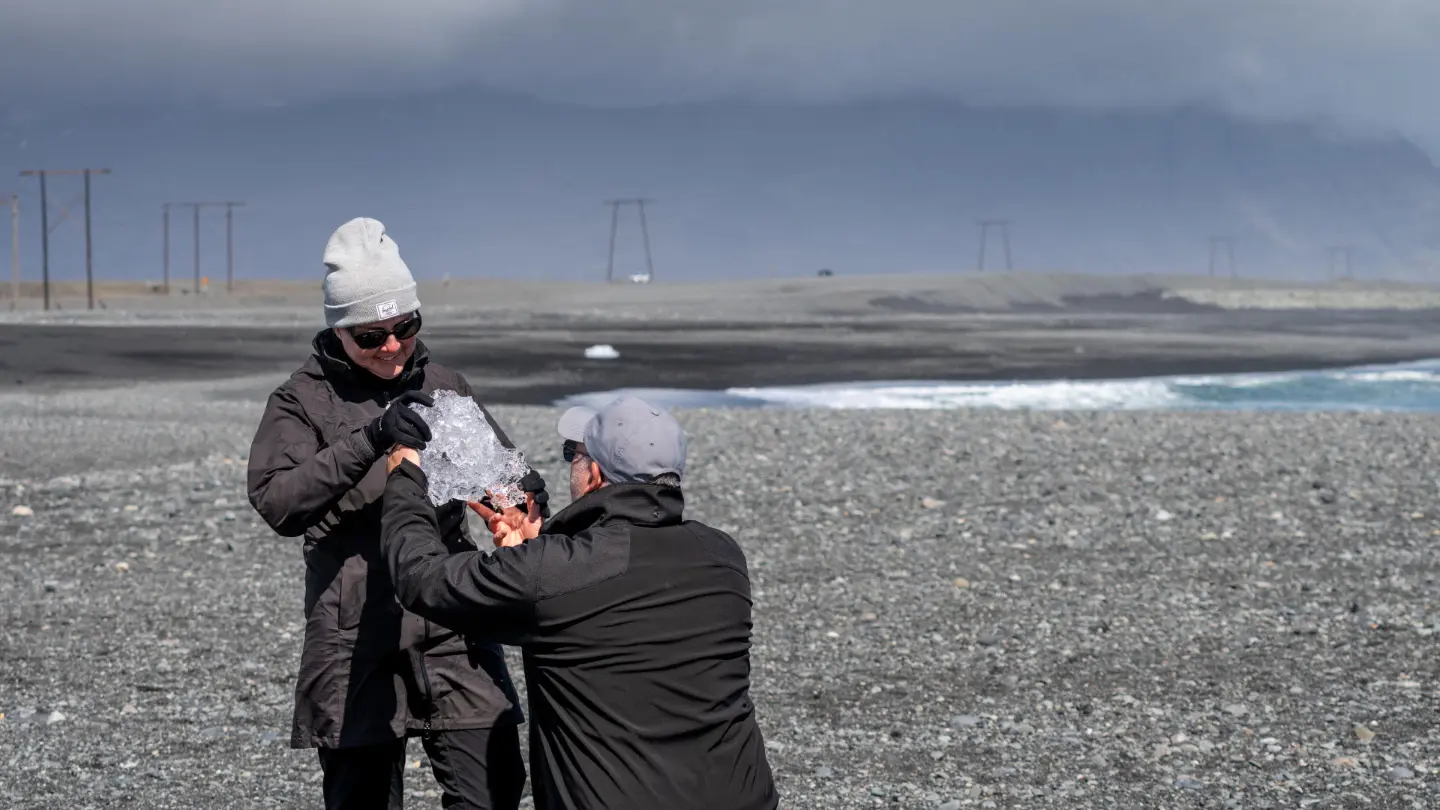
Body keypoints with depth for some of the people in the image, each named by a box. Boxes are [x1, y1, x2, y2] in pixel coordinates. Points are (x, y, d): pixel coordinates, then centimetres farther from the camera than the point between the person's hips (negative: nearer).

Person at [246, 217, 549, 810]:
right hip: (357, 634, -3)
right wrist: (371, 439, -24)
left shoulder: (442, 385, 12)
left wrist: (524, 491, -6)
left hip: (453, 627, 3)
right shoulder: (305, 399, 0)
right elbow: (276, 501, -14)